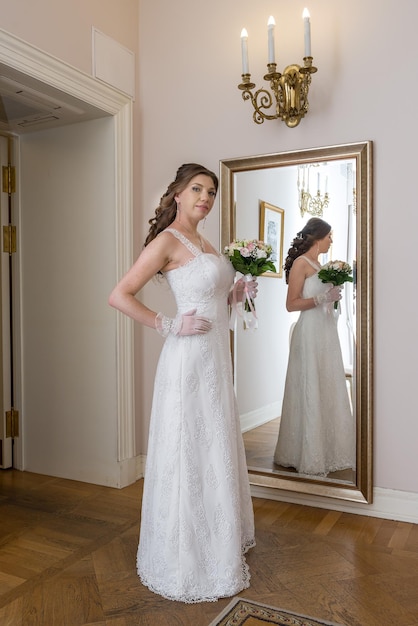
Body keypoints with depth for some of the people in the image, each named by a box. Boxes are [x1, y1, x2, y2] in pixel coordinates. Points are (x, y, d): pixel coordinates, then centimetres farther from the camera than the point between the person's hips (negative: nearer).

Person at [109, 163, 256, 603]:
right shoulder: (167, 240, -11)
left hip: (216, 358, 9)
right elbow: (119, 296, -18)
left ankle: (218, 542, 38)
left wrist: (237, 292, 7)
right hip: (189, 358, -9)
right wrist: (168, 326, -17)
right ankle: (188, 564, 22)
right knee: (189, 454, 3)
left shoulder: (203, 242, 14)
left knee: (216, 449, 19)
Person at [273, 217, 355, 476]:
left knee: (328, 391, 11)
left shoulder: (318, 264, 15)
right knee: (311, 393, -3)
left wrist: (333, 295, 9)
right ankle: (308, 454, 9)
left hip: (326, 331, 9)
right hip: (310, 332, -8)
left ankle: (326, 450, 21)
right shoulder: (301, 263, -8)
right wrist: (323, 298, -19)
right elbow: (291, 304, -14)